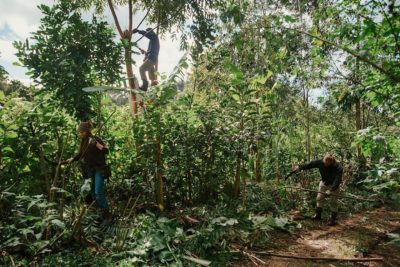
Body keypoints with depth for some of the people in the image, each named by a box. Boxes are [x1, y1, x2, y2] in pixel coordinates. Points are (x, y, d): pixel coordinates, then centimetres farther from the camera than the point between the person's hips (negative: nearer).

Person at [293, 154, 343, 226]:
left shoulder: (338, 168, -32)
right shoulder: (321, 162, -21)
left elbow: (337, 180, -35)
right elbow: (310, 164, -12)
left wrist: (331, 190, -42)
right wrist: (300, 167, -10)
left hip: (333, 185, -4)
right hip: (324, 183, 5)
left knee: (333, 202, -2)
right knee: (319, 198, 8)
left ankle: (333, 219, 11)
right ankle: (318, 215, 22)